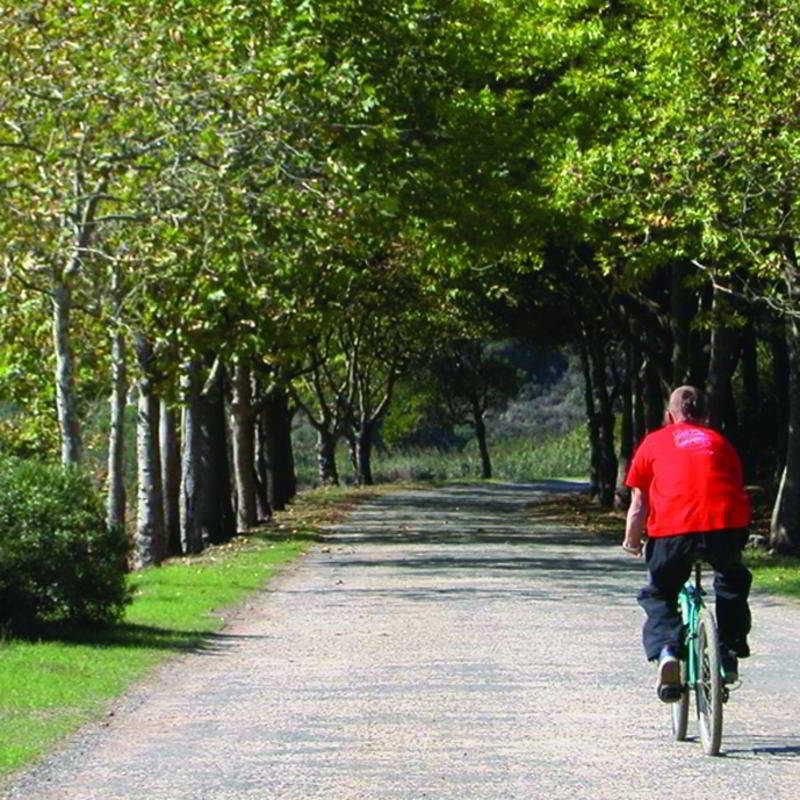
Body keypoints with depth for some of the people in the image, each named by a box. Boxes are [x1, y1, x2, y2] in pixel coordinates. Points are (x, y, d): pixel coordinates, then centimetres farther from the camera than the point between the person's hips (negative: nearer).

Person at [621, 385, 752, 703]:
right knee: (732, 582, 31)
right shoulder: (719, 441, 27)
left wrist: (631, 543, 31)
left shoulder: (654, 442, 21)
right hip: (727, 523, 2)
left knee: (657, 595, 18)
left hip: (673, 527, -2)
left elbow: (639, 504, 17)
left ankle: (666, 651, -7)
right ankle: (730, 654, 22)